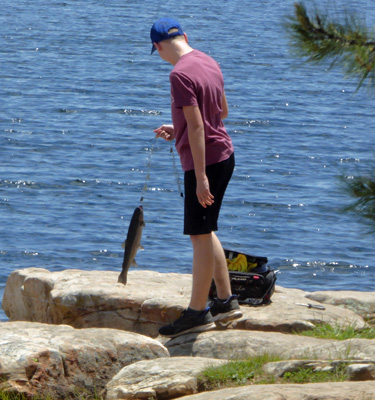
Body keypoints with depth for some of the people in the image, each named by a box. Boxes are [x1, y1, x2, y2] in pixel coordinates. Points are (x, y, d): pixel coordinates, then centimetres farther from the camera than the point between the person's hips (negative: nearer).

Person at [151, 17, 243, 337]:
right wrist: (178, 131, 27)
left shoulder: (181, 74, -19)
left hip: (205, 160, -9)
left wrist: (201, 177, -22)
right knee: (206, 231, 18)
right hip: (225, 155, 9)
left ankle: (198, 312, 5)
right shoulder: (209, 63, 9)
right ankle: (226, 301, 22)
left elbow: (196, 126, -22)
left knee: (200, 236, -2)